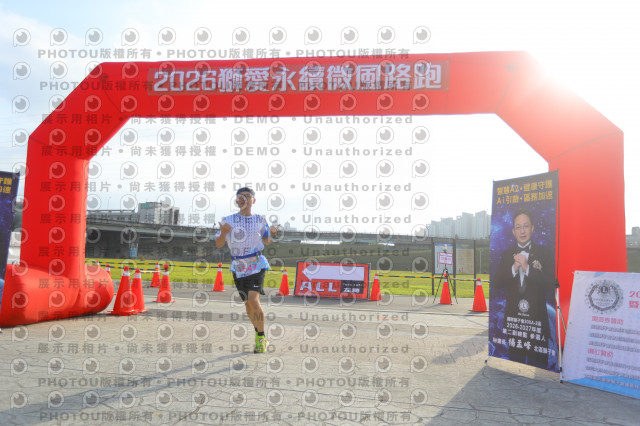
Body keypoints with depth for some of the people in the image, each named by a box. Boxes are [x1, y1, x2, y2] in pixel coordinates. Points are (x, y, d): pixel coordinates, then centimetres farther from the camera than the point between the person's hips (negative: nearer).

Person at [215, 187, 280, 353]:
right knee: (248, 304, 10)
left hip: (256, 264, -2)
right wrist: (223, 232, -21)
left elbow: (265, 242, 14)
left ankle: (261, 338, -3)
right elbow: (219, 244, 0)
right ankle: (260, 336, 30)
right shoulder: (228, 220, 2)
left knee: (253, 299, -18)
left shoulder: (260, 219, 4)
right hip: (238, 267, 2)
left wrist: (272, 233, -8)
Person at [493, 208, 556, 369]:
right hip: (513, 315, 3)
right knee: (515, 359, 12)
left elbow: (551, 284, -12)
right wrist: (513, 268, -13)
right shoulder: (507, 254, 9)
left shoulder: (545, 253, -1)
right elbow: (497, 283, 1)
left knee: (538, 362, 2)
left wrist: (527, 268, -18)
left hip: (537, 315, -3)